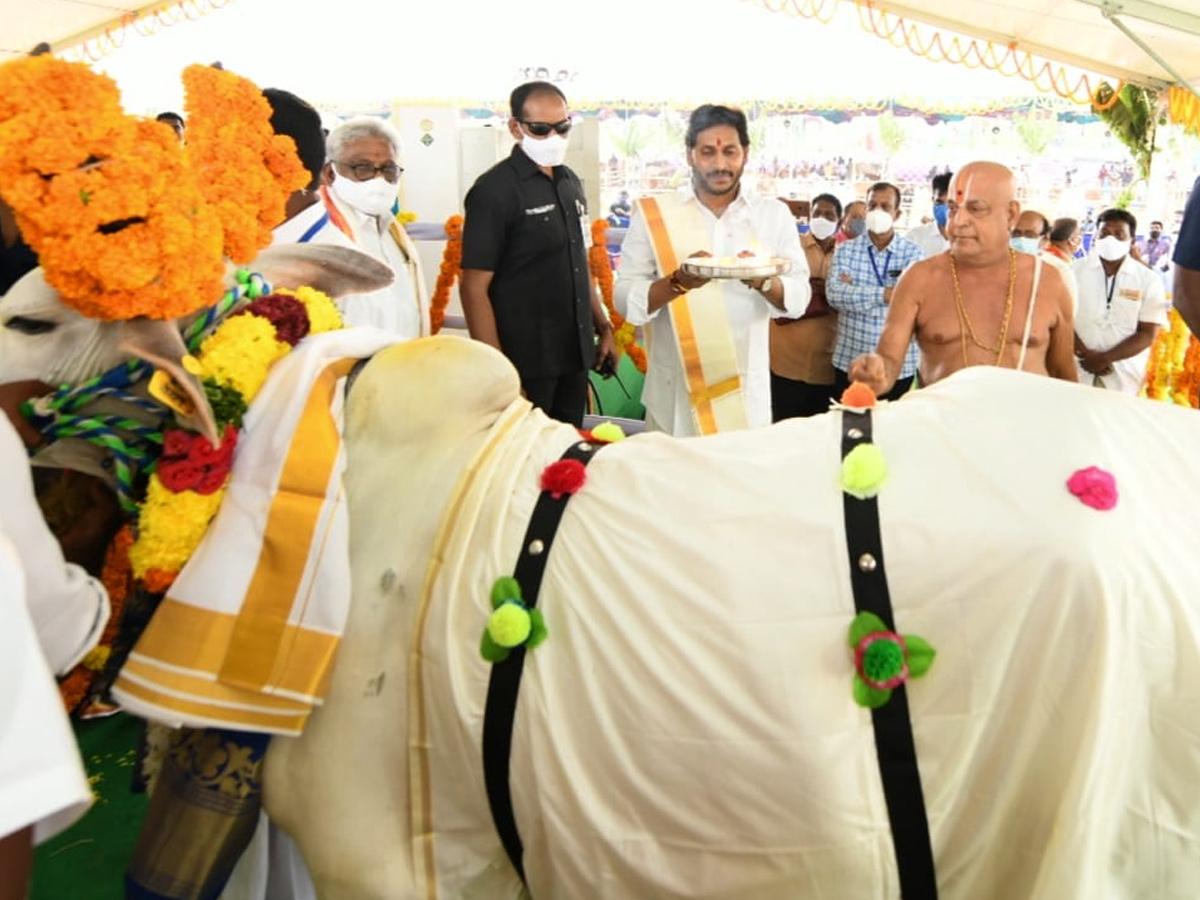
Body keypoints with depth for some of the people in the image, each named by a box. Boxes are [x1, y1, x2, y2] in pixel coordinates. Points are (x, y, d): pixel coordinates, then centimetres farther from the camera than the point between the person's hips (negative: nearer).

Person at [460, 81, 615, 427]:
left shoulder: (570, 182, 11)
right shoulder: (494, 190, -11)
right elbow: (474, 287, -14)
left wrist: (603, 327, 16)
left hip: (575, 357, 7)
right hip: (524, 363, -7)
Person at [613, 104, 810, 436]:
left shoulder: (774, 213, 4)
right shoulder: (654, 214, -2)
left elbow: (799, 297, 1)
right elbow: (625, 299, -6)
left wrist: (764, 282, -20)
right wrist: (678, 283, -24)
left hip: (748, 393, 2)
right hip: (675, 395, -1)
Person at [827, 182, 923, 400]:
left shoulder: (912, 252, 0)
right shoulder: (846, 250, 4)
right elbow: (834, 294, -12)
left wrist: (853, 290, -10)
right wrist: (884, 294, -18)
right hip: (849, 362, 1)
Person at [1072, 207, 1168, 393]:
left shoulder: (1148, 279, 2)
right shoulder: (1075, 270, 4)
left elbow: (1147, 334, -2)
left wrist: (1105, 358, -13)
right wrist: (1084, 354, -14)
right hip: (1076, 370, 0)